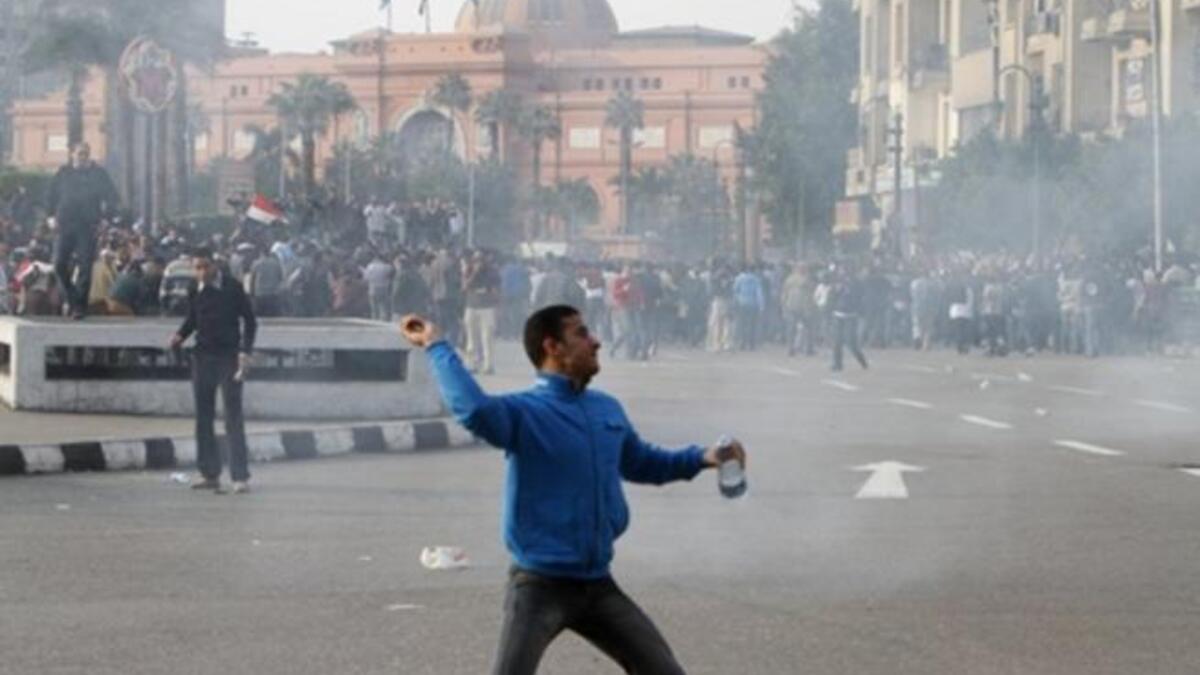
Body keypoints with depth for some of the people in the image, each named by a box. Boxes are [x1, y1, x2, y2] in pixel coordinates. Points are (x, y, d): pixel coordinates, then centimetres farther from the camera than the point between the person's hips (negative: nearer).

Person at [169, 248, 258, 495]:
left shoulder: (232, 288, -5)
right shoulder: (195, 294, 6)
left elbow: (249, 320, -2)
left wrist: (245, 351, -11)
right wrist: (180, 336, -2)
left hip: (229, 356, -5)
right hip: (203, 357, 5)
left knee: (233, 417, -6)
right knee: (203, 417, 6)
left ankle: (240, 476, -6)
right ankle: (210, 473, 14)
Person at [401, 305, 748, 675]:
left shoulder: (608, 410, 9)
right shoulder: (523, 411, -13)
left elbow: (640, 462, 28)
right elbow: (474, 410, -37)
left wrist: (701, 459, 16)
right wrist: (436, 346, -29)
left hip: (597, 586, 7)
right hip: (540, 587, -6)